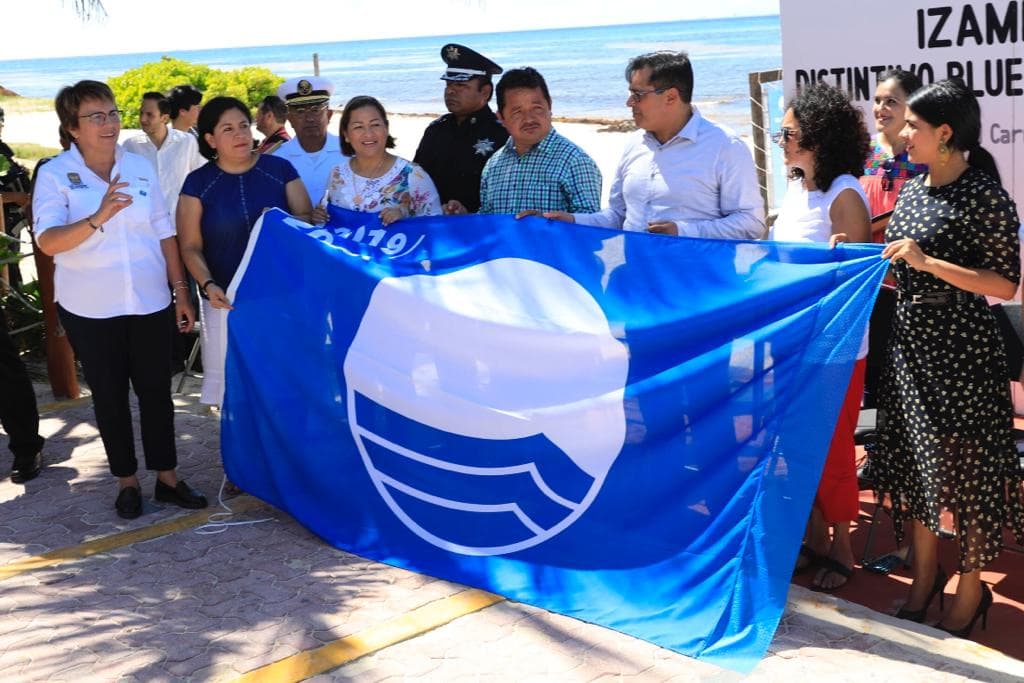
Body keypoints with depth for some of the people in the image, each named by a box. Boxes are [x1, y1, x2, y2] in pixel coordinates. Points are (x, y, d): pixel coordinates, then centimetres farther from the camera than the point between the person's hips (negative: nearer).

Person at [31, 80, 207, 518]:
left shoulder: (139, 166, 2)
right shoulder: (55, 175, -8)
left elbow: (164, 233, 8)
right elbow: (48, 242, -22)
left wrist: (180, 291, 5)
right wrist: (97, 219, -38)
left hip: (149, 301, 3)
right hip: (90, 309, -2)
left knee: (156, 390, 8)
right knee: (109, 395, 9)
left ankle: (167, 477, 22)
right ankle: (127, 481, 23)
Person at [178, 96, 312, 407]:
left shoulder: (280, 169, 2)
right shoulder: (198, 183, 1)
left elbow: (308, 219, 5)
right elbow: (191, 246, 1)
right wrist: (208, 285, -16)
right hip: (228, 299, 0)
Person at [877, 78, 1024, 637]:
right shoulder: (913, 190, 9)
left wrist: (929, 263, -23)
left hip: (962, 350, -7)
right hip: (911, 343, 7)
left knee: (967, 469, 4)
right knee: (917, 462, 14)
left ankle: (971, 590, 20)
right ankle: (924, 578, 31)